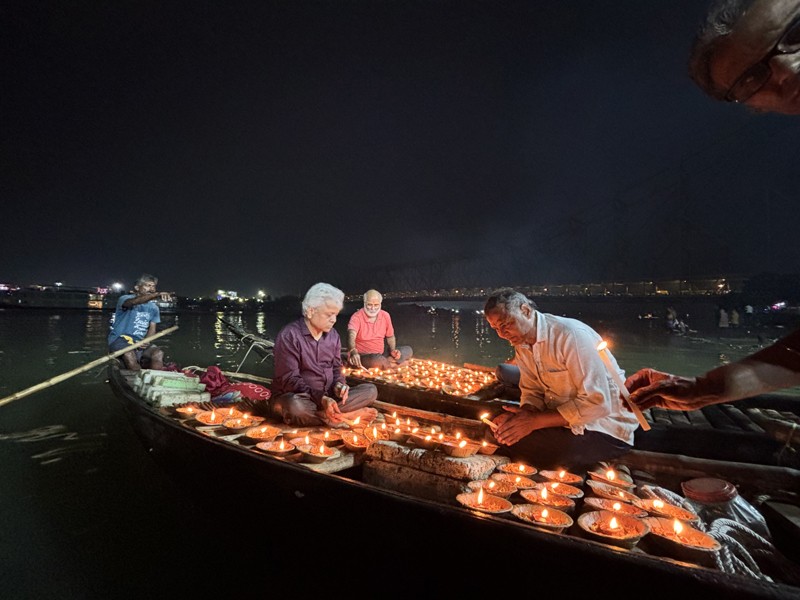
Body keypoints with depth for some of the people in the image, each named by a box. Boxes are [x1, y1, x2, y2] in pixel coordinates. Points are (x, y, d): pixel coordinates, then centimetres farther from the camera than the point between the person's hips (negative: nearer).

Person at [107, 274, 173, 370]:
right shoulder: (124, 299, -3)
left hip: (141, 342, 4)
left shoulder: (154, 307, 13)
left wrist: (145, 342, -15)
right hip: (120, 339, -4)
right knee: (129, 353, -36)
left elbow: (152, 328, 7)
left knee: (158, 353, -26)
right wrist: (157, 294, -45)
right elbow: (134, 302, -29)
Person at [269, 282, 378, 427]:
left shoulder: (333, 335, 4)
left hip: (327, 398, 6)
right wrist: (320, 398, -32)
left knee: (370, 390, -9)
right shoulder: (289, 336, -16)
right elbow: (289, 380, -21)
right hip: (295, 397, -5)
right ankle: (347, 414, -23)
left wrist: (339, 385, -12)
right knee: (295, 407, -41)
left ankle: (323, 414, -24)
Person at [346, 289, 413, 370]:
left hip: (381, 354, 6)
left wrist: (393, 350, -6)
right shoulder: (357, 317, -16)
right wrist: (353, 352, -55)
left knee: (408, 350, -6)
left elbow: (390, 337, 15)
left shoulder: (385, 316, 1)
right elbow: (351, 336, -34)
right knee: (377, 359, -37)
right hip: (361, 357, -5)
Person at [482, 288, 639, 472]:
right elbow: (532, 391, 8)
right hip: (562, 414, 8)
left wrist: (535, 421, -25)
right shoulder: (521, 345, 3)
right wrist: (525, 414, -17)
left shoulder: (570, 334, -24)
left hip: (606, 425, -7)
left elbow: (597, 403, -26)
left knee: (518, 444, -26)